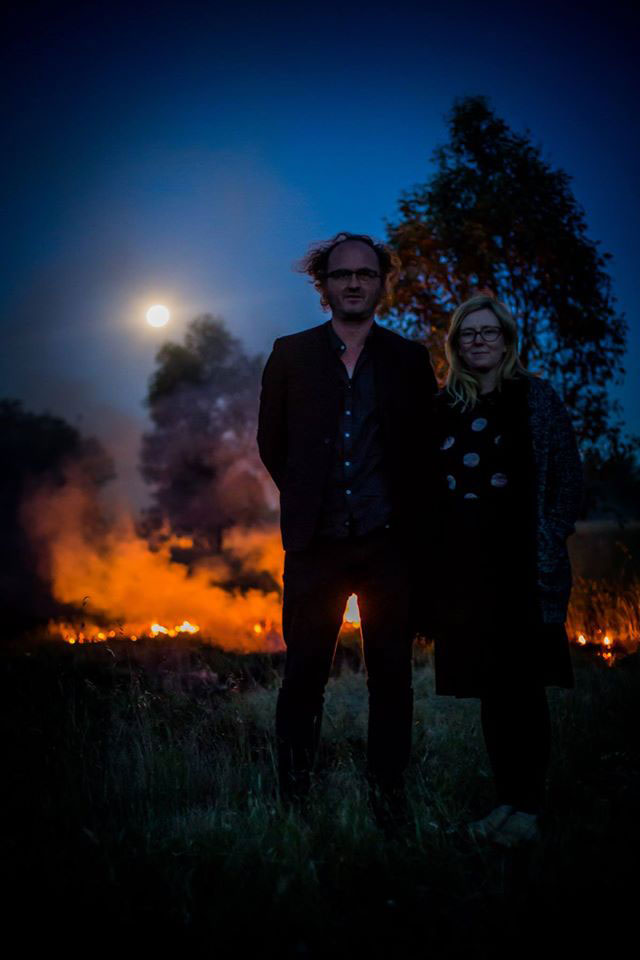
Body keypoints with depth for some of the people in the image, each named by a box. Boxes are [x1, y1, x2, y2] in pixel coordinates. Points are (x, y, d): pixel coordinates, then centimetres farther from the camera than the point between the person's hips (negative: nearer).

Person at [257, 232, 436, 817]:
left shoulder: (409, 358, 8)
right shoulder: (291, 354, 7)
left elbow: (426, 444, 11)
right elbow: (272, 444, 13)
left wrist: (408, 511, 8)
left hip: (389, 543, 1)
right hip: (317, 543, 0)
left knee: (392, 677, 5)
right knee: (304, 675, 3)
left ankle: (389, 801, 15)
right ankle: (294, 800, 13)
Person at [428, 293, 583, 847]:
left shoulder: (534, 396, 2)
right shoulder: (445, 407, 12)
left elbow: (568, 478, 0)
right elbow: (432, 489, 13)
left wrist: (550, 544, -8)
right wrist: (434, 558, 3)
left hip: (520, 566, -4)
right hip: (463, 567, 4)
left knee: (522, 685, -1)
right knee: (488, 686, 8)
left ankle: (529, 808, 9)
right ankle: (506, 799, 19)